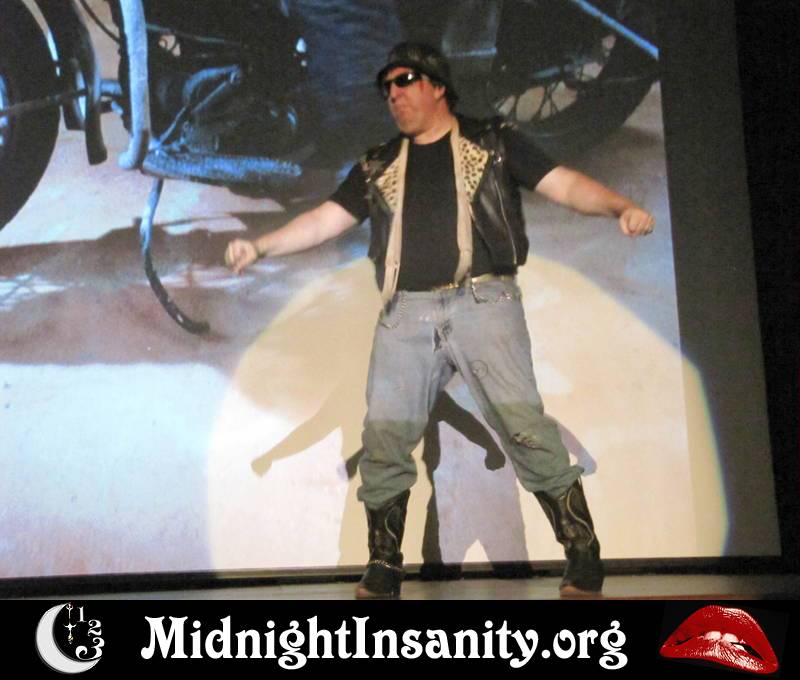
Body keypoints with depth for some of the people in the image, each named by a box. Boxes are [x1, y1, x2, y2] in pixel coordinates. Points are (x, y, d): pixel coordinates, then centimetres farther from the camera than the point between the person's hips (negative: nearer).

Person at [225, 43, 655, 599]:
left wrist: (622, 207, -13)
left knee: (525, 428, -13)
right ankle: (383, 573, 13)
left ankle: (585, 560, -3)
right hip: (405, 315, 4)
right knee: (383, 441, 0)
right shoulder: (379, 167, 21)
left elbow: (566, 184, 4)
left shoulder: (493, 144, 11)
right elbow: (324, 220, 17)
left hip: (483, 303, -3)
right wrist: (261, 246, 4)